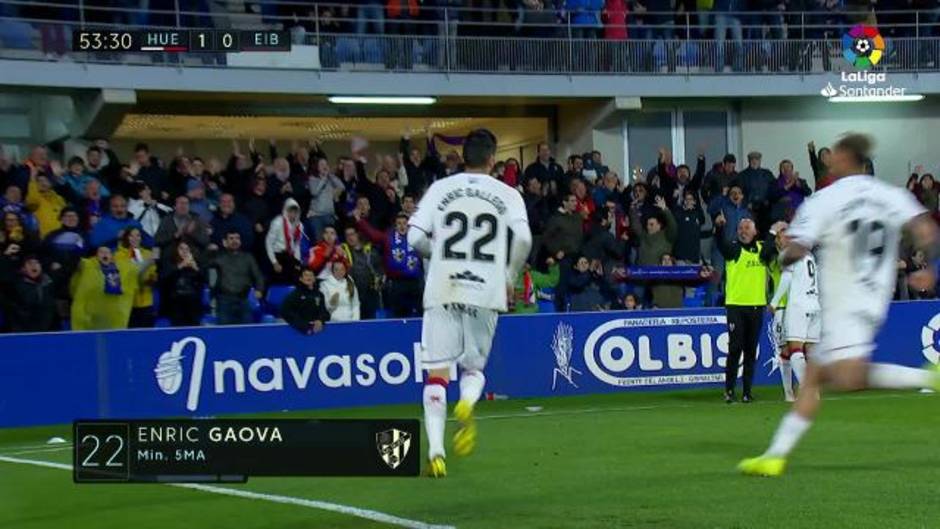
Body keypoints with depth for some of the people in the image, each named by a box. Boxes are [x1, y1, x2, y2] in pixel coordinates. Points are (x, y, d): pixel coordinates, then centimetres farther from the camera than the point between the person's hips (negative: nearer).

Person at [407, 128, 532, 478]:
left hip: (443, 291, 0)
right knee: (474, 366, 17)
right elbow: (523, 239, -9)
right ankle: (467, 402, -17)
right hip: (485, 292, 0)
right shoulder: (508, 195, 5)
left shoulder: (440, 189, 7)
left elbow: (415, 237, -1)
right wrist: (510, 275, 7)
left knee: (437, 372, 2)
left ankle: (436, 449, -13)